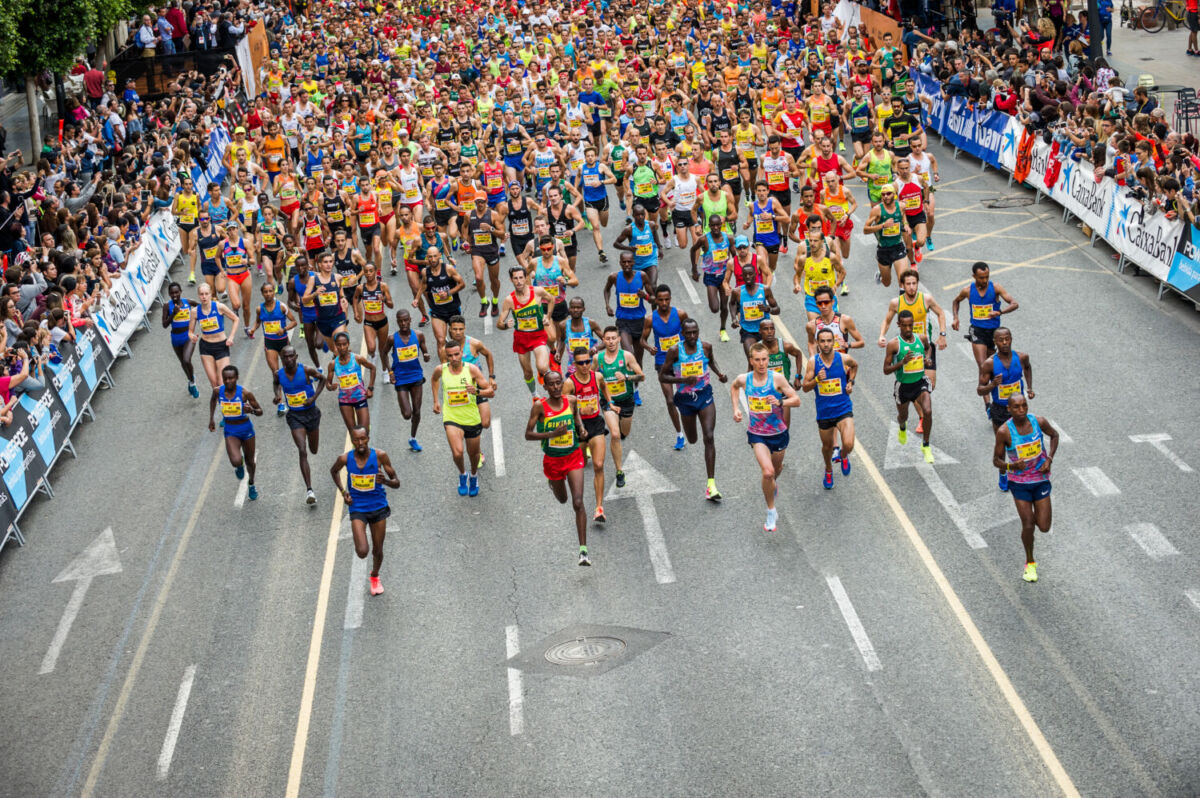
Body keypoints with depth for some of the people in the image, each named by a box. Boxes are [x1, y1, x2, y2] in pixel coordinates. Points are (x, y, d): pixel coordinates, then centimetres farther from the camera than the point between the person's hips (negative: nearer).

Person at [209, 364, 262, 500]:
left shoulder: (245, 393, -17)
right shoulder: (218, 391, -10)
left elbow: (260, 412, -9)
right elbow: (213, 400, 16)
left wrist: (252, 410, -31)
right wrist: (211, 418, 13)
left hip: (246, 428, 0)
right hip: (230, 431, 0)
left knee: (249, 461, 15)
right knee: (236, 461, -22)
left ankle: (251, 485, 46)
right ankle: (239, 467, 18)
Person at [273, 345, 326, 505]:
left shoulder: (306, 370, -15)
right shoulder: (278, 374, -8)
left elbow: (323, 379, 2)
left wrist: (314, 397, -10)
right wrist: (277, 395, -3)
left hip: (311, 412, 0)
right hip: (294, 416, 0)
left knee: (314, 450, 13)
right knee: (302, 452, -16)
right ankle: (309, 490, -17)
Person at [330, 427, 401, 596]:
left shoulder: (380, 456, -15)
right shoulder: (345, 459, -13)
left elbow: (397, 483, -9)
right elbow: (333, 471, 12)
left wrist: (385, 481, -31)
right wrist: (343, 492, 1)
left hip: (378, 507, 1)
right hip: (357, 509, -1)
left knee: (377, 550, 11)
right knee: (362, 552, -15)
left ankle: (375, 576, 42)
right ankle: (361, 544, 23)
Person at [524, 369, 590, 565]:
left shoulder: (571, 401, -5)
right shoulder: (540, 406, -14)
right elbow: (528, 434, -14)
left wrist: (581, 427, -2)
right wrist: (552, 434, -26)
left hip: (573, 457, 0)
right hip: (552, 460, 0)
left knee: (578, 503, -12)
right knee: (562, 499, 23)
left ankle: (583, 550, -11)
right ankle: (552, 482, 62)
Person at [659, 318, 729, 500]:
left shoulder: (706, 347, -5)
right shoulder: (675, 352, -13)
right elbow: (662, 376, -9)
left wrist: (720, 373, -1)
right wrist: (684, 379, -24)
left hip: (705, 395, 0)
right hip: (685, 398, 0)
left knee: (709, 437, -14)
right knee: (692, 440, 16)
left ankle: (711, 485, -15)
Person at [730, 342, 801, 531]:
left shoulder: (777, 378, -16)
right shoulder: (743, 379, -9)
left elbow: (796, 400, -13)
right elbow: (733, 387, 16)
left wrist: (780, 402, -31)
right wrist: (736, 408, 6)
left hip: (778, 433, 1)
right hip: (757, 434, -1)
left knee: (776, 469, 22)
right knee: (767, 472, -19)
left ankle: (772, 484, 60)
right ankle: (771, 512, 0)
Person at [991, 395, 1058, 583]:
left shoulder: (1038, 422, -12)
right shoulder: (1004, 431, -18)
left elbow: (1054, 435, 9)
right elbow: (996, 460, -8)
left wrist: (1049, 458, -5)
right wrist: (1011, 466, -30)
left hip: (1041, 479, 2)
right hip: (1019, 482, -2)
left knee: (1044, 527, 0)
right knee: (1028, 525, -5)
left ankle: (1034, 514, 38)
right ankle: (1030, 563, 20)